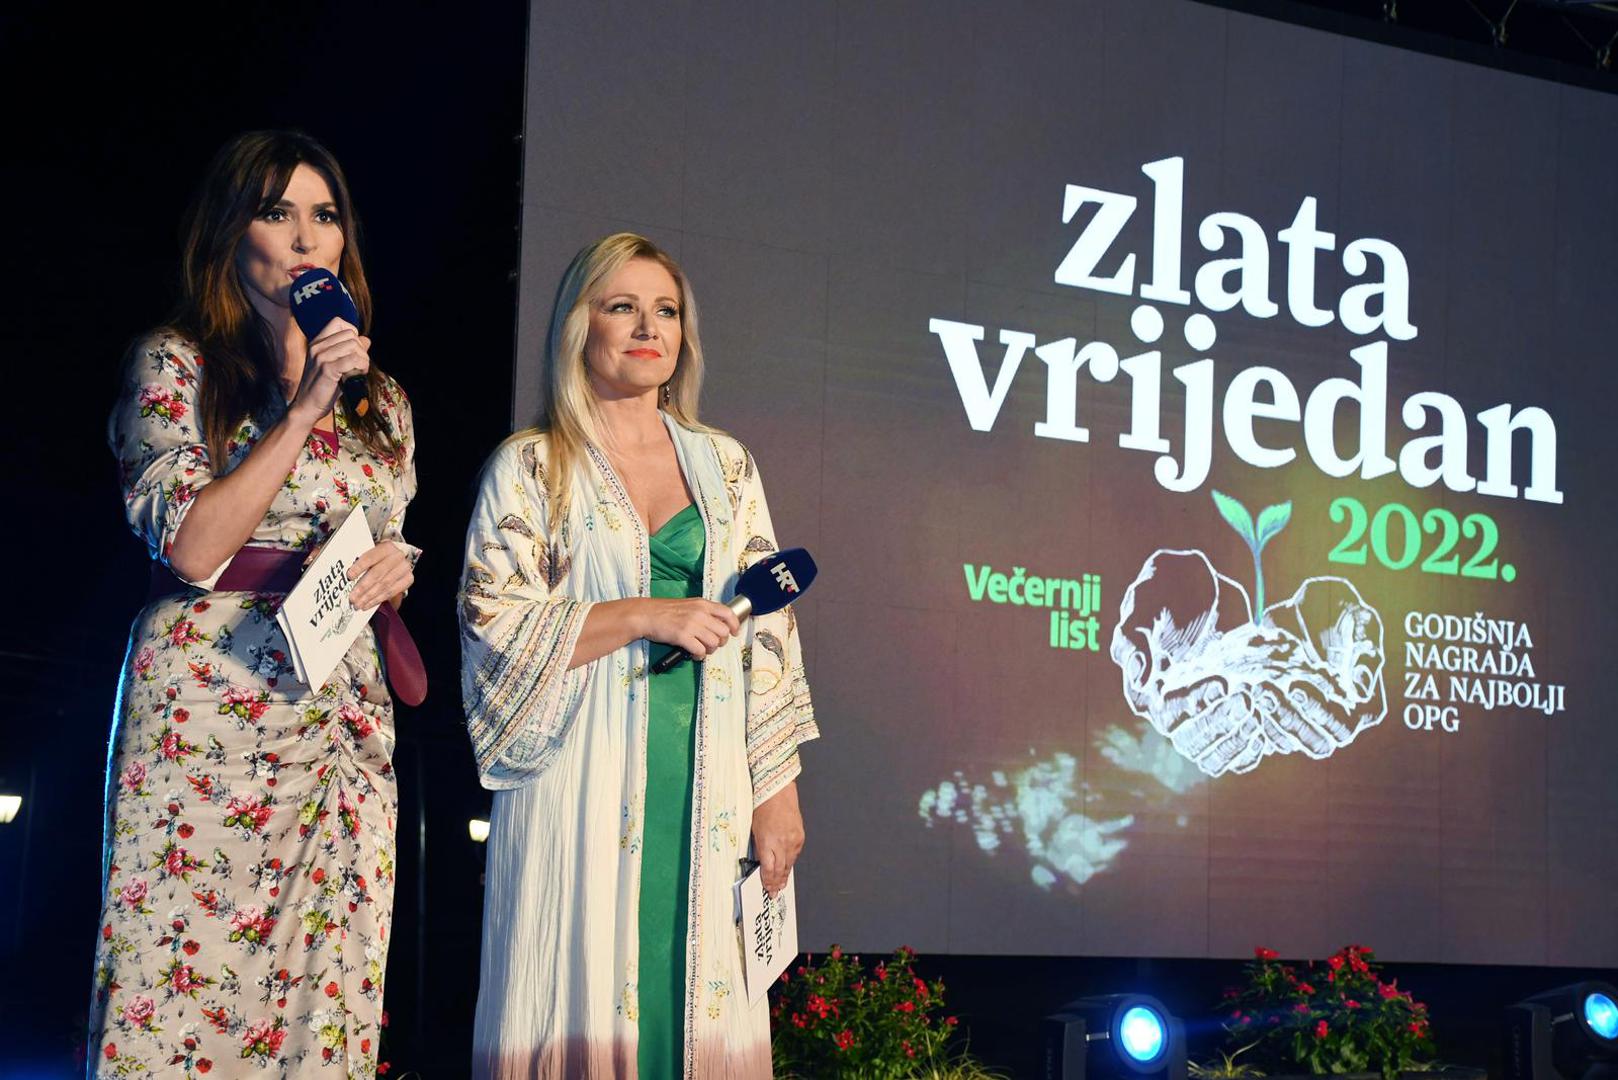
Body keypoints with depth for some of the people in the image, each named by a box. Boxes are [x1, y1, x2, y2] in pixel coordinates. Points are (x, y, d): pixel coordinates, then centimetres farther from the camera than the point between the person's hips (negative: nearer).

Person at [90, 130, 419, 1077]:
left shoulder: (381, 401, 18)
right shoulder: (176, 365, 4)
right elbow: (192, 547, -9)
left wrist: (399, 569, 1)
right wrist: (303, 408, -10)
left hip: (343, 716, 4)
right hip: (206, 704, -4)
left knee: (326, 990, 0)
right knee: (182, 966, -8)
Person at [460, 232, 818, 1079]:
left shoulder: (725, 465, 14)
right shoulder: (530, 467, 4)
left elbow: (768, 632, 10)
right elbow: (491, 622, -6)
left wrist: (778, 791, 3)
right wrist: (644, 616, -14)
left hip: (706, 785, 3)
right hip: (581, 779, -3)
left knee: (698, 988, 1)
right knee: (586, 992, -4)